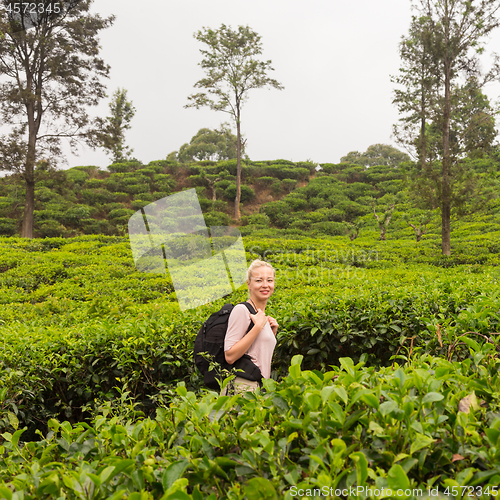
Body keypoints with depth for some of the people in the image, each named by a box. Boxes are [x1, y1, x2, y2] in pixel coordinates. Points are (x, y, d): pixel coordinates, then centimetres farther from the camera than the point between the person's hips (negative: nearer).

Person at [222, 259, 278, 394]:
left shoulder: (264, 316, 16)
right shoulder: (241, 310, -10)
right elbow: (230, 357, -18)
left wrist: (272, 333, 9)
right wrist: (258, 327, -17)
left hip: (261, 387, 8)